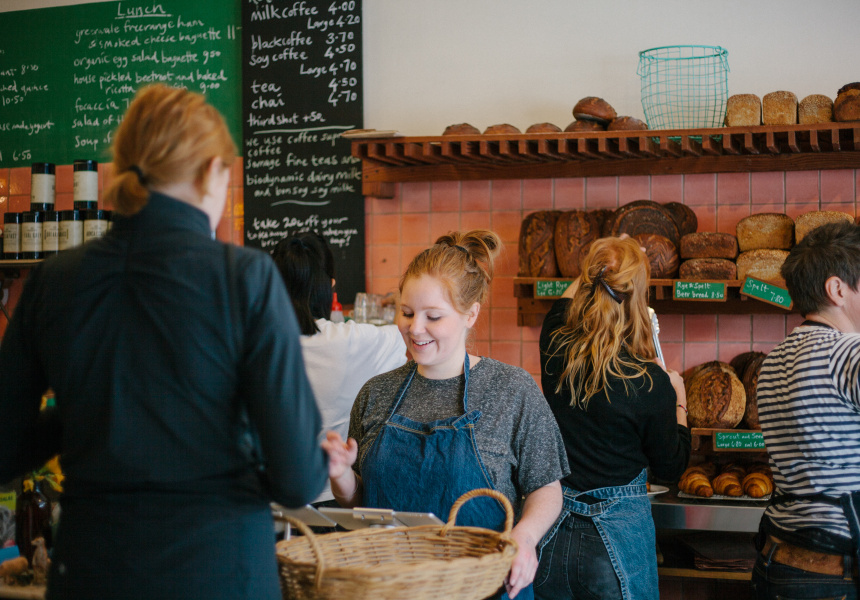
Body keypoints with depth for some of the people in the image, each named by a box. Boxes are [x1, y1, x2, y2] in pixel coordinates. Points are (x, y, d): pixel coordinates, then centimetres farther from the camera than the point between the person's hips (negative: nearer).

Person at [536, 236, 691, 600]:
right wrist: (679, 401, 11)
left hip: (550, 530, 3)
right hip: (617, 538, -3)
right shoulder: (651, 383, -18)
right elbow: (671, 467, -1)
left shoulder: (554, 348, -8)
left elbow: (562, 304, 19)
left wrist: (597, 269, 29)